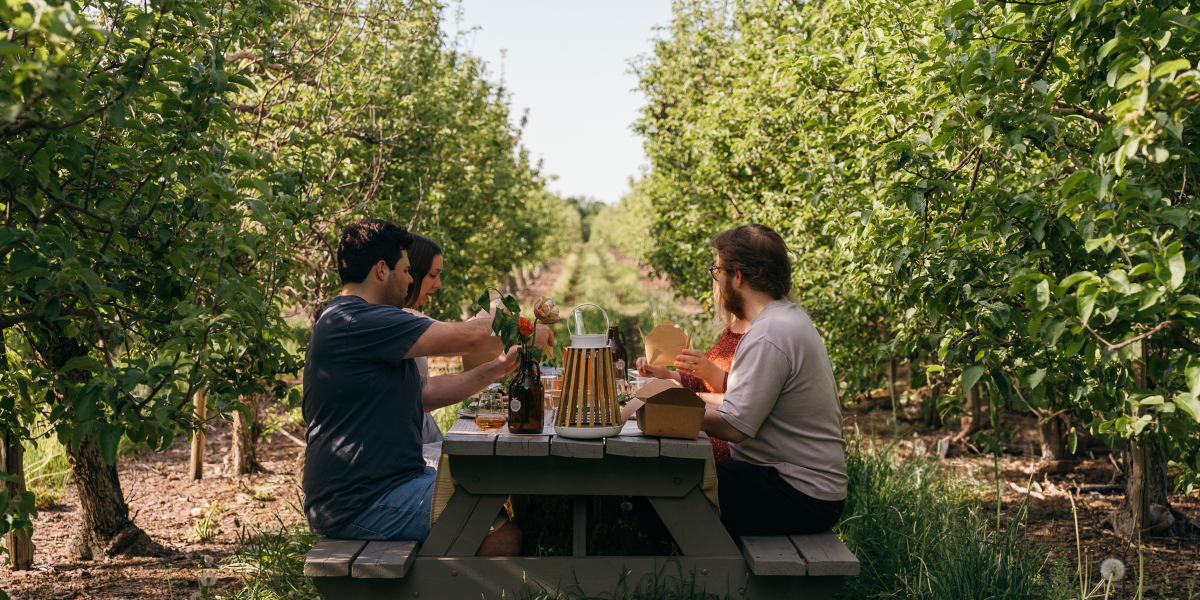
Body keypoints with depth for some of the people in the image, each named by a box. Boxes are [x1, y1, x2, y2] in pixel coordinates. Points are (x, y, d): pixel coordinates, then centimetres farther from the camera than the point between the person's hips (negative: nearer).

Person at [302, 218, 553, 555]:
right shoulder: (350, 321, -17)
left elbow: (423, 396, 20)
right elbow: (469, 337, -19)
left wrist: (498, 368, 16)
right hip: (358, 504, -11)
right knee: (504, 535, -19)